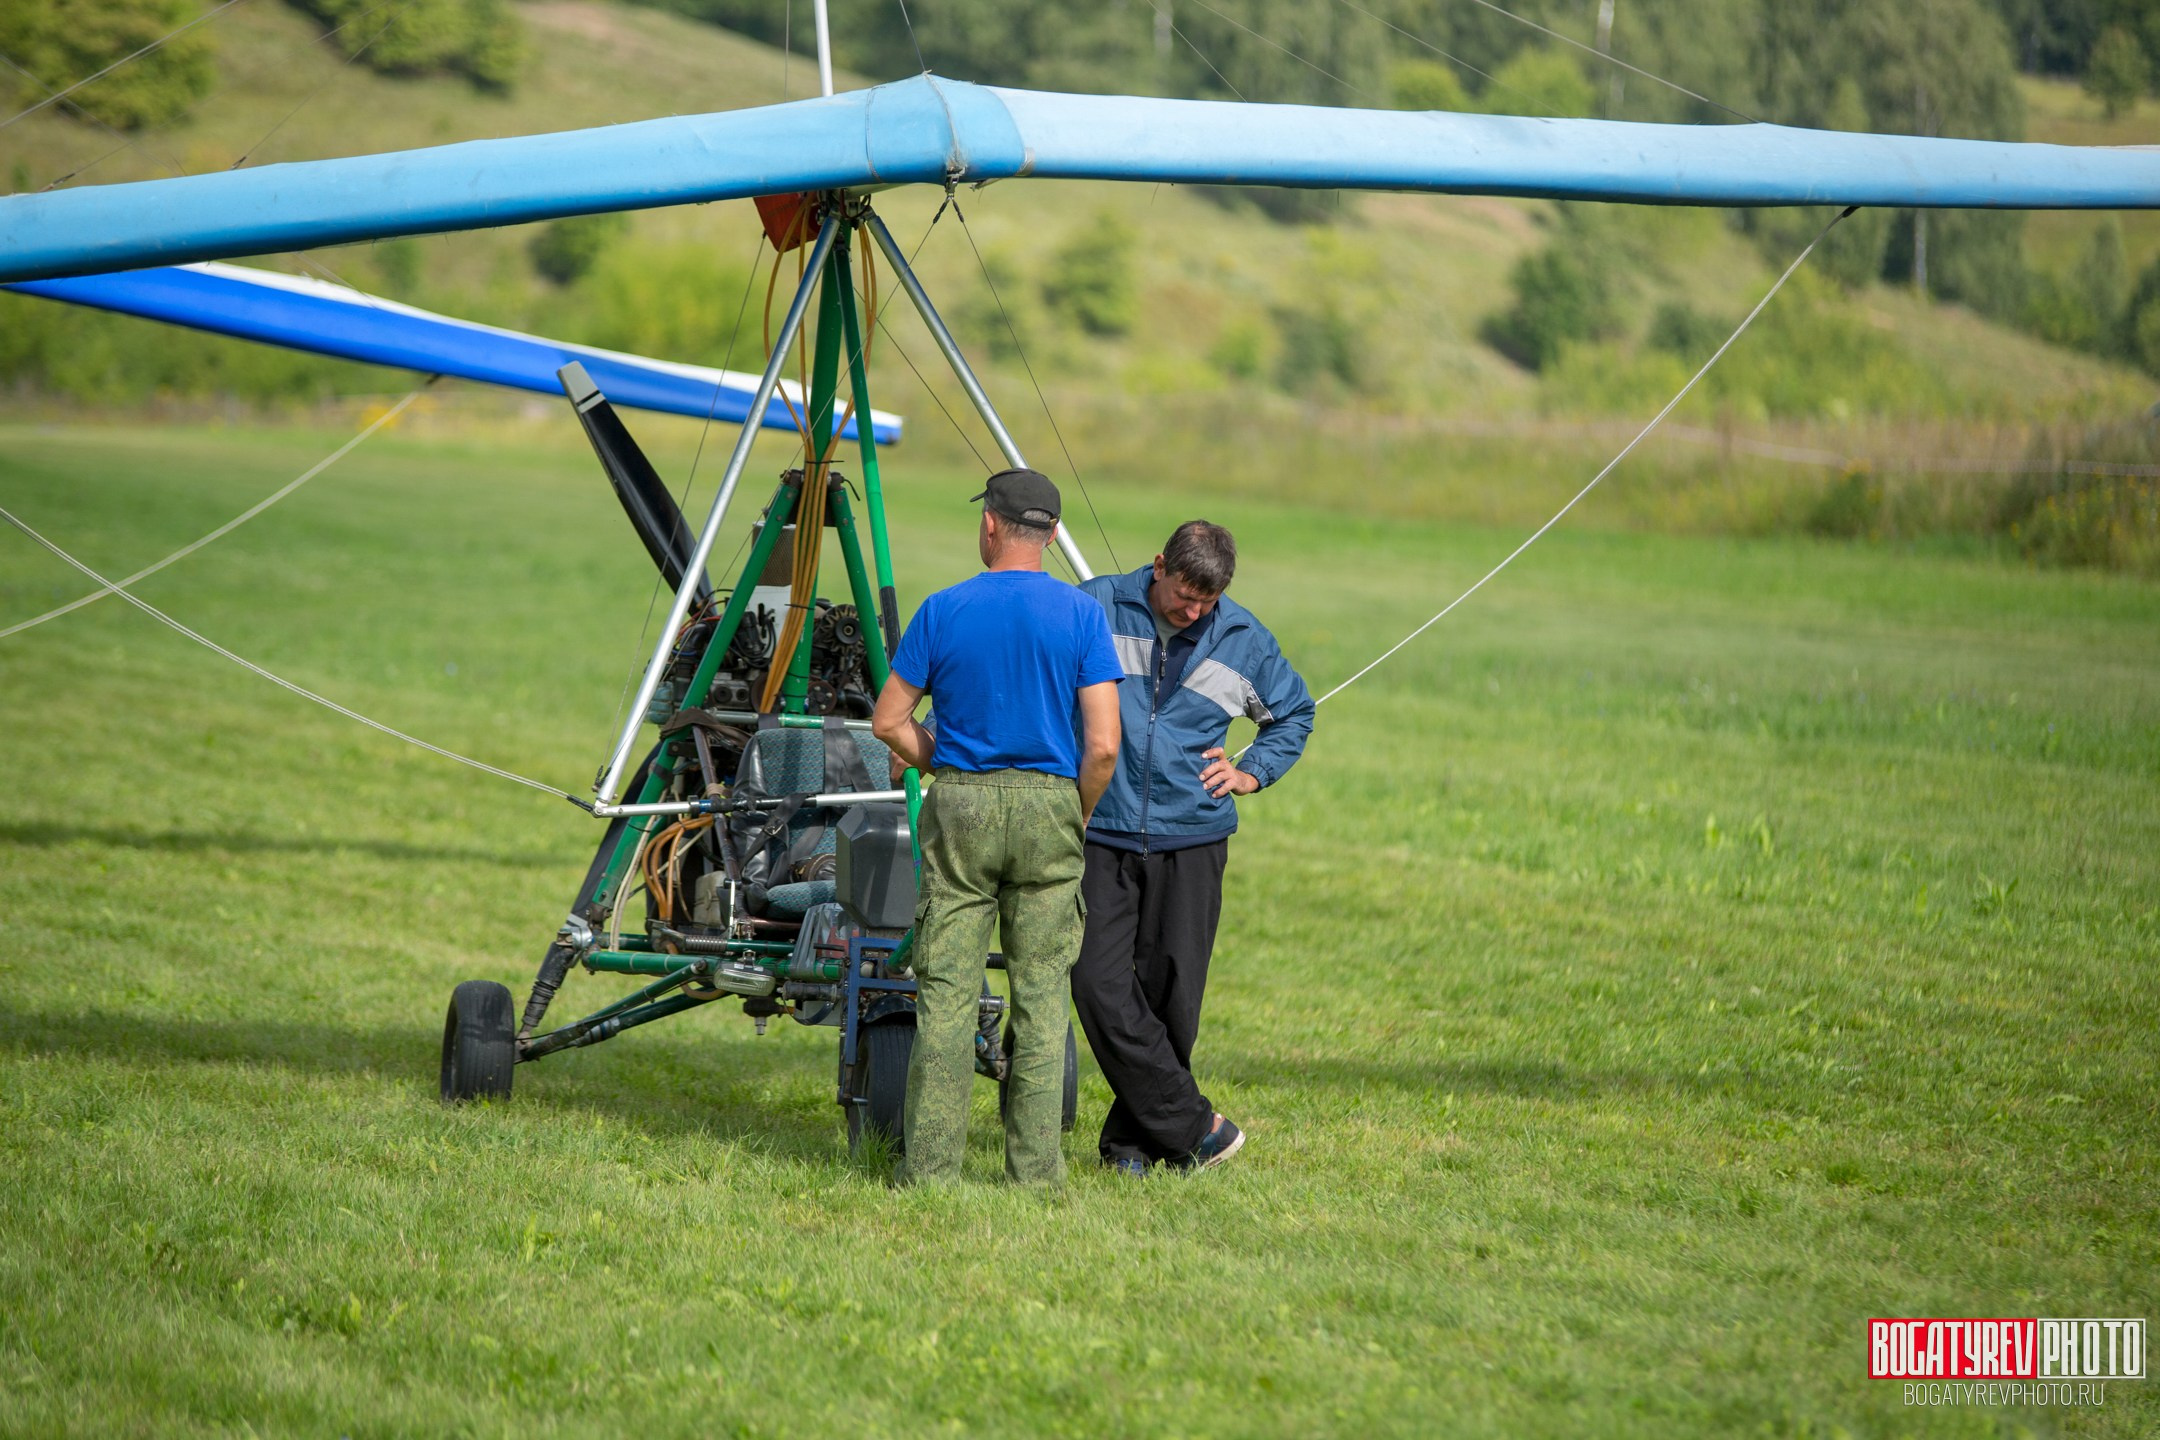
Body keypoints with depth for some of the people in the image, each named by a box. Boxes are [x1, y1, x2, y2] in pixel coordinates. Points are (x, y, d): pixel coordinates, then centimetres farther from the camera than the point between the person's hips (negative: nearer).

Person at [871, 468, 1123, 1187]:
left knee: (946, 992, 2)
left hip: (960, 806, 0)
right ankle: (1035, 1168, 4)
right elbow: (1103, 745, -9)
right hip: (1049, 805, 0)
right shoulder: (1081, 614, -3)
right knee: (1041, 994, 5)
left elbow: (888, 721, 3)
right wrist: (1078, 818, 7)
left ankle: (931, 1163, 1)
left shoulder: (943, 610, 0)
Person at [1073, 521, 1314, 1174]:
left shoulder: (1242, 639, 7)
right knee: (1101, 988, -13)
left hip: (1190, 843, 2)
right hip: (1100, 834, -2)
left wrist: (1251, 772, 10)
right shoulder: (1096, 609, -1)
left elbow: (1295, 712, 24)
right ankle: (1194, 1129, -5)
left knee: (1171, 998, 1)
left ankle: (1131, 1137, 16)